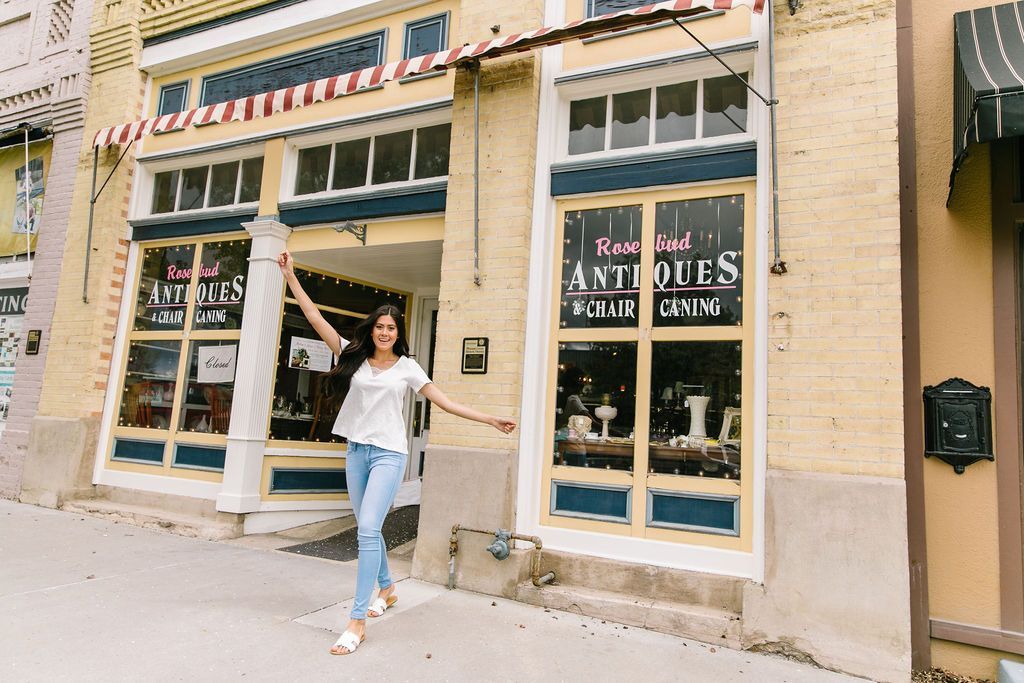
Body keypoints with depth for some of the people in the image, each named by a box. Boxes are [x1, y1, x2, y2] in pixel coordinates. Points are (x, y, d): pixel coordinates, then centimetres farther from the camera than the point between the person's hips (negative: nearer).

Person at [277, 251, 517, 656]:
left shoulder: (407, 367, 2)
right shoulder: (353, 355, 7)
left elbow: (444, 402, 0)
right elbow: (315, 318, 5)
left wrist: (490, 420, -6)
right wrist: (290, 277, 2)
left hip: (388, 453, -4)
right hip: (356, 450, 4)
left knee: (368, 529, -14)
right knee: (368, 529, 14)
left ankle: (358, 620, -8)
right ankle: (387, 589, 36)